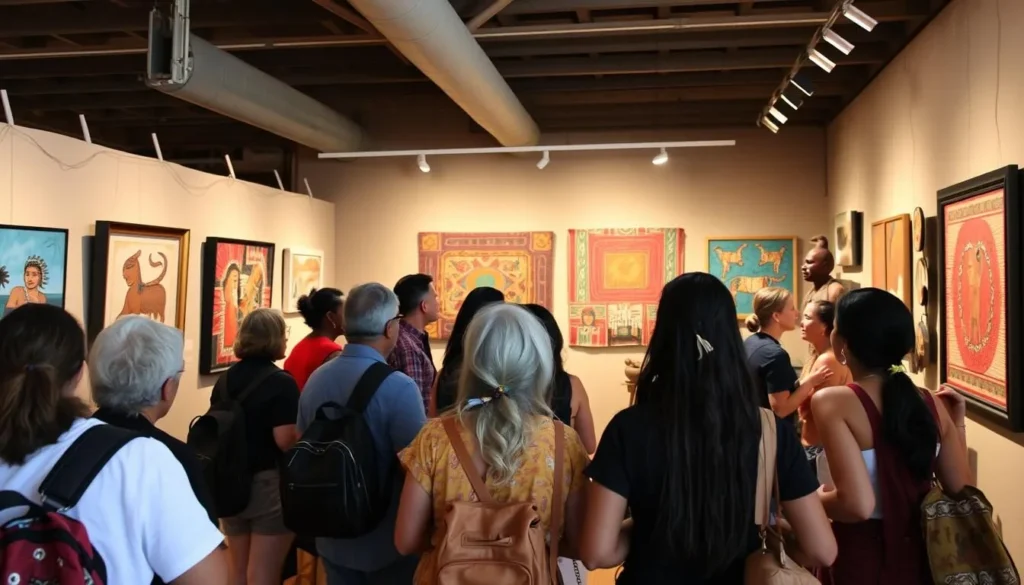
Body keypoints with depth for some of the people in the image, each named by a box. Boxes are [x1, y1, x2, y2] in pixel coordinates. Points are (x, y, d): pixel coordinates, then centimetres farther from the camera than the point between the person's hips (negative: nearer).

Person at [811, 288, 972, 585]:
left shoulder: (832, 401, -18)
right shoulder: (932, 404, -2)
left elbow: (857, 505, -27)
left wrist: (807, 498, -9)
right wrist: (957, 425, 10)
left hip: (860, 560, -5)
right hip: (919, 556, 5)